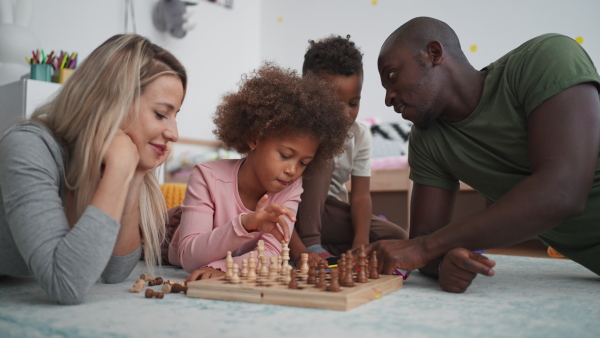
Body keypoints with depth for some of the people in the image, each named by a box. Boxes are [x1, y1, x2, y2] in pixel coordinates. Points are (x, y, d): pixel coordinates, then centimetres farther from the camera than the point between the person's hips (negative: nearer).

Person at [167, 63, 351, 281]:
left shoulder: (291, 187, -10)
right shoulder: (208, 177, -18)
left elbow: (271, 253, -19)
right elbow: (188, 257, -25)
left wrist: (220, 268, -37)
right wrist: (244, 224, -40)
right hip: (184, 281, -1)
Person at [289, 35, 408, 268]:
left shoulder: (359, 136, -6)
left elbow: (360, 196, -9)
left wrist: (360, 245, -25)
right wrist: (300, 251, -41)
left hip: (330, 213, 5)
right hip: (295, 214, -4)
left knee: (399, 239, -13)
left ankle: (323, 248, -15)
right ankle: (311, 246, -27)